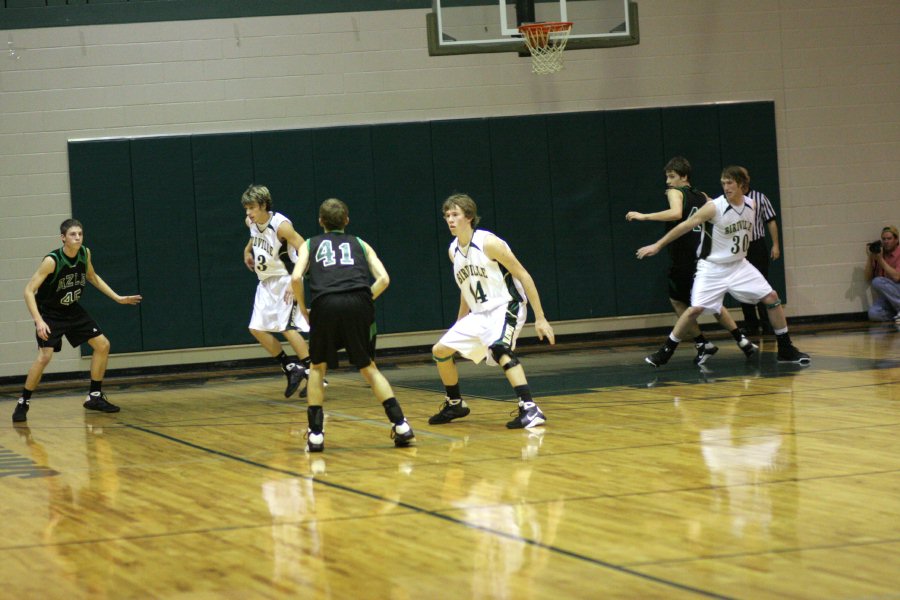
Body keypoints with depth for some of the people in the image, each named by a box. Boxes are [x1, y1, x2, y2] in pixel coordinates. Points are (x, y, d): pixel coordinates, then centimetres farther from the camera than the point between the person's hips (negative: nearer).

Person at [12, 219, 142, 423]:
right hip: (49, 314, -7)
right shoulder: (52, 261, -28)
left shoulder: (85, 253, -9)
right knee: (44, 356, -22)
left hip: (72, 310, 7)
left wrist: (117, 298, 9)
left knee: (102, 345, 4)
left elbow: (92, 277, 13)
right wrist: (38, 321, -39)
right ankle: (23, 403, -6)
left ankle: (94, 397, 17)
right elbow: (29, 291, -29)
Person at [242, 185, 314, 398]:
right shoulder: (251, 222, 0)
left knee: (286, 327, -17)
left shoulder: (281, 225, -23)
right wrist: (248, 250, 15)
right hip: (266, 282, 8)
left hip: (285, 280, -8)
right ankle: (290, 368, 12)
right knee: (257, 328, 3)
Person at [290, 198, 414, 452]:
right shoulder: (360, 244, 28)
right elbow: (383, 279, 13)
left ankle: (315, 434, 10)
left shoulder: (310, 245, 25)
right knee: (369, 367, 15)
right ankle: (401, 426, 2)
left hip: (325, 305, -1)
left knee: (318, 368, 19)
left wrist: (303, 308, 18)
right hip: (359, 302, 1)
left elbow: (296, 278, 7)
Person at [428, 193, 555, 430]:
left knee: (499, 349, -36)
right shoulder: (454, 250, 7)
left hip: (506, 307, -9)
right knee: (440, 350, 10)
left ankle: (530, 409, -40)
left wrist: (540, 318, -18)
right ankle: (455, 404, 31)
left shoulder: (488, 243, -16)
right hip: (479, 313, 9)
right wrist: (459, 325, 24)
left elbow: (523, 276, -15)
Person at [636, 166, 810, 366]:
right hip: (712, 267, -5)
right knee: (695, 309, -17)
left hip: (739, 265, 5)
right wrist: (658, 245, -14)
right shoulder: (714, 207, -18)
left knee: (772, 298, -2)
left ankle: (786, 350, 9)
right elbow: (686, 226, -14)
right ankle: (664, 352, -3)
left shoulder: (751, 205, -2)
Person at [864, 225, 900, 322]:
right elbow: (868, 278, 5)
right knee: (873, 314, -27)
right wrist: (869, 257, -6)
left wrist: (880, 260, -21)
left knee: (877, 281, -30)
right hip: (885, 298, 4)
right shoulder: (879, 253, 8)